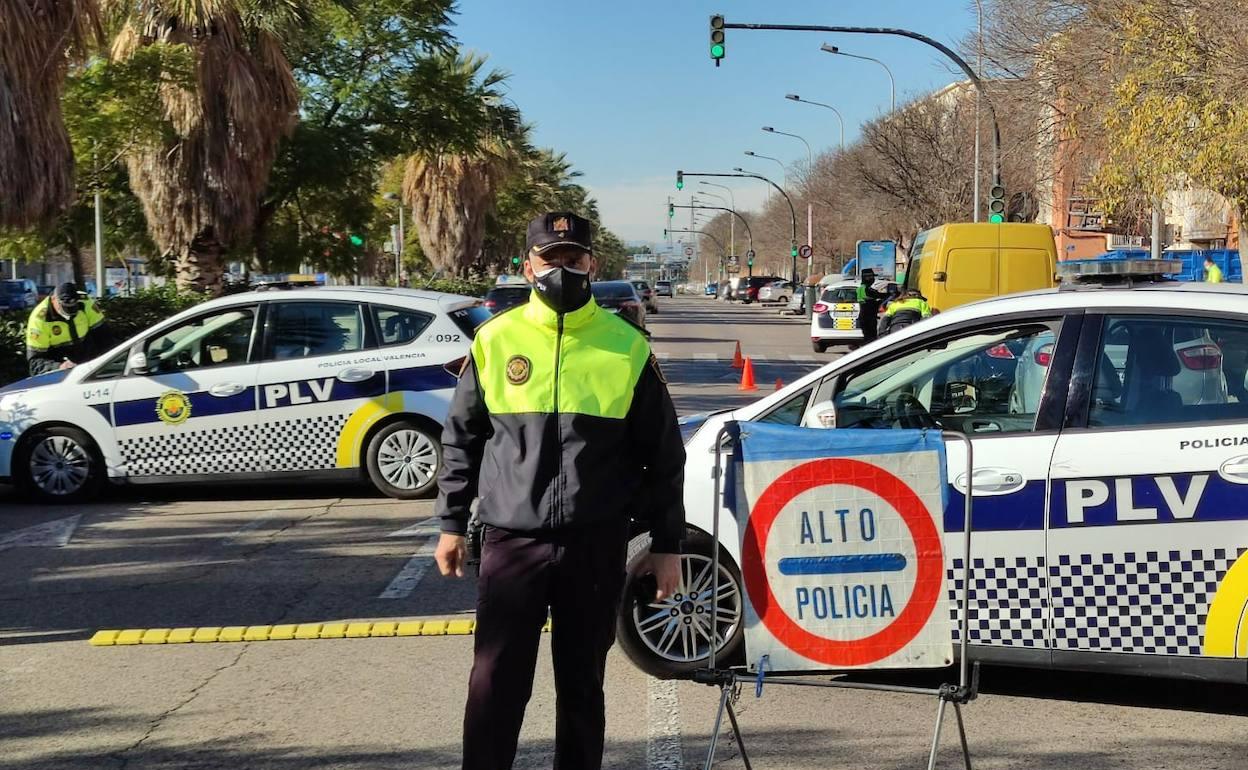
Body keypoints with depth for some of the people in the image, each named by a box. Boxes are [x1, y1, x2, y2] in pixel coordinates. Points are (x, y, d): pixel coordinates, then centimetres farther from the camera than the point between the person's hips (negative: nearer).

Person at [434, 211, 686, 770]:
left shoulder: (626, 347, 1)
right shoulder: (495, 340, 2)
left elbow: (663, 454, 6)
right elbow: (462, 439, 11)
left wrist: (666, 545, 4)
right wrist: (451, 524, 8)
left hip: (597, 545, 0)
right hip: (511, 540, 0)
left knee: (582, 685, 11)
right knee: (495, 683, 1)